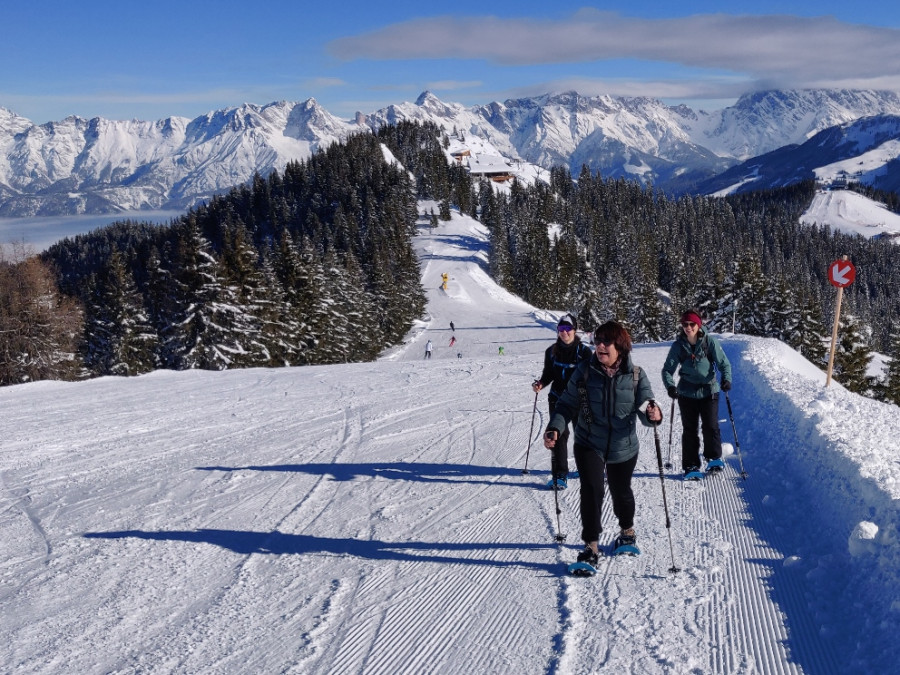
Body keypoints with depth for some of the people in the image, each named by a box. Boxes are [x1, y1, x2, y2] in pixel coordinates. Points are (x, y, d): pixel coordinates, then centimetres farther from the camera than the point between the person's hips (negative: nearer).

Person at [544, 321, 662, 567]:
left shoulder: (636, 375, -9)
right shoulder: (584, 371, -10)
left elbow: (645, 409, -13)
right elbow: (568, 405, -5)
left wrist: (653, 415, -37)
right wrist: (555, 428, -20)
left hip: (623, 448, 1)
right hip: (589, 445, -1)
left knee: (621, 492, 18)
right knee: (592, 490, -15)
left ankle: (627, 530, 47)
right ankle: (591, 545, -1)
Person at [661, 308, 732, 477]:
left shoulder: (710, 341, -7)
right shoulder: (678, 345, -5)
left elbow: (723, 363, -5)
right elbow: (668, 369, -4)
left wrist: (726, 378, -23)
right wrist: (670, 385, -22)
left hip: (709, 391, -1)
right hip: (687, 393, 1)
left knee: (711, 427, -1)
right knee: (689, 430, 7)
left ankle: (714, 459, 22)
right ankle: (691, 465, 16)